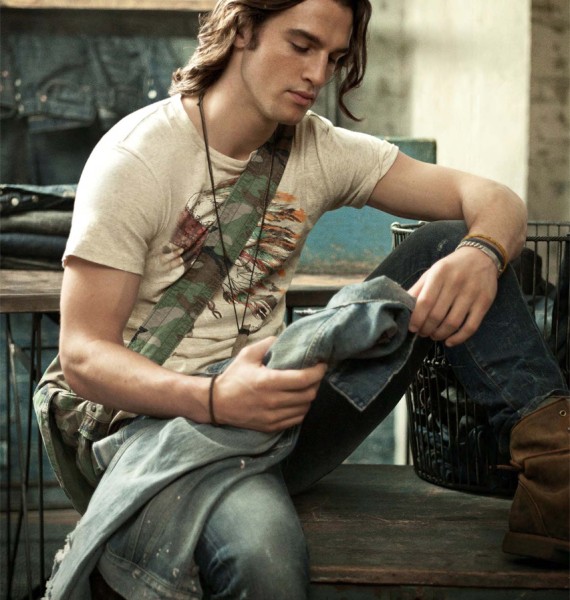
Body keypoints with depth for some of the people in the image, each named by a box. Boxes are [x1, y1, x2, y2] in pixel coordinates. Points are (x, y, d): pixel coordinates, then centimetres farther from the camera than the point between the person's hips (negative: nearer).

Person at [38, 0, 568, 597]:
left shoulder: (320, 150, 5)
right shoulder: (134, 160, -10)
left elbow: (496, 201, 2)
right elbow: (82, 356, -14)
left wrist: (480, 256, -24)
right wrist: (216, 400, -33)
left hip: (280, 400, 6)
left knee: (450, 243, -7)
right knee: (262, 552, -43)